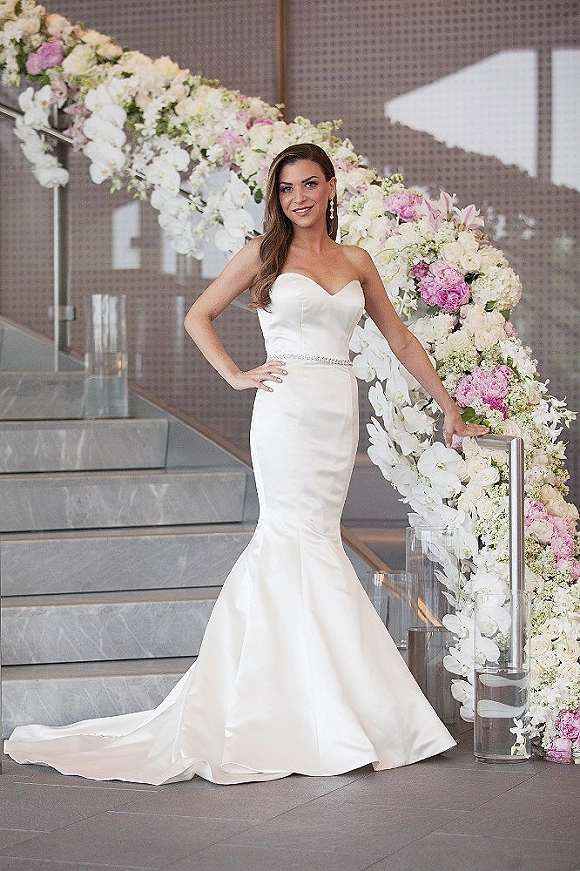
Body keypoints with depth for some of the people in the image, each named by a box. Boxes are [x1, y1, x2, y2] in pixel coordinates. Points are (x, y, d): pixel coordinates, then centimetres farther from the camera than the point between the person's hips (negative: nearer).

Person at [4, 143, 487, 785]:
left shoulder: (356, 263, 15)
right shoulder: (265, 253, 4)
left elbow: (399, 338, 20)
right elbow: (198, 315, 8)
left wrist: (449, 407, 20)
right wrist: (237, 376, -3)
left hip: (339, 414, 4)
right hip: (286, 410, -4)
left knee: (286, 543, 3)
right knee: (308, 544, -8)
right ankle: (346, 716, -6)